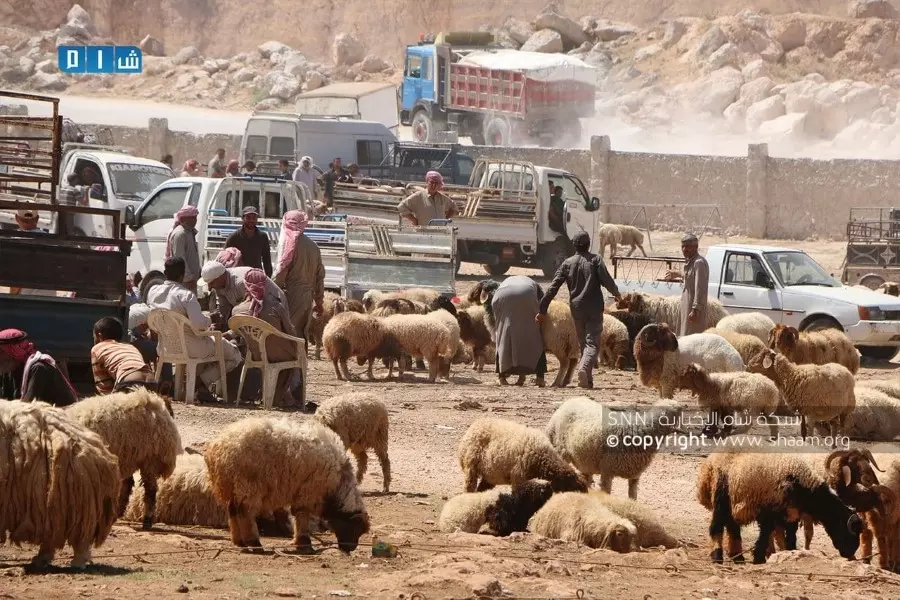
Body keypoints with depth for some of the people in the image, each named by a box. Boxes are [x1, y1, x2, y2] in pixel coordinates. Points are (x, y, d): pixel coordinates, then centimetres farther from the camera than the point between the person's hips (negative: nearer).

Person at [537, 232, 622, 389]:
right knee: (592, 343, -4)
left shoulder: (567, 263, 4)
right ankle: (585, 368, -31)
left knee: (583, 343, 16)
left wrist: (543, 309, 5)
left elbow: (553, 287, 2)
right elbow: (606, 279, -10)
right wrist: (616, 293, 11)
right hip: (594, 308, -3)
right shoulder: (595, 260, -3)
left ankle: (587, 380, 15)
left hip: (576, 309, 3)